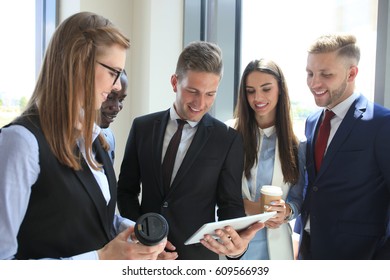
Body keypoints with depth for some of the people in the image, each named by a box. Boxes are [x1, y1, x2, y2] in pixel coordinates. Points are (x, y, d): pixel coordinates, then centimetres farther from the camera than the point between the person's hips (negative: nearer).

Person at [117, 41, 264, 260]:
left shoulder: (229, 141, -9)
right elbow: (126, 189, 3)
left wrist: (238, 241, -28)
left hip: (197, 257, -1)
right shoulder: (142, 127, -3)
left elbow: (230, 204, -8)